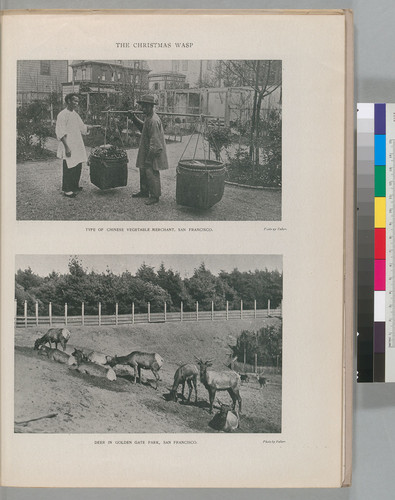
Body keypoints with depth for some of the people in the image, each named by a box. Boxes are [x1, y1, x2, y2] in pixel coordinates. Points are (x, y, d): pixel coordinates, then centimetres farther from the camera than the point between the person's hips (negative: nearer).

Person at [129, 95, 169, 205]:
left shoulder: (154, 121, -22)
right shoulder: (148, 118, 9)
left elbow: (154, 140, -23)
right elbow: (143, 127, 28)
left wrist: (149, 157, -23)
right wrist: (134, 118, 15)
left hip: (153, 152, -10)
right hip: (146, 151, 10)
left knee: (151, 173, -7)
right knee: (143, 171, 18)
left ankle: (154, 196, 1)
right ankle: (144, 192, 32)